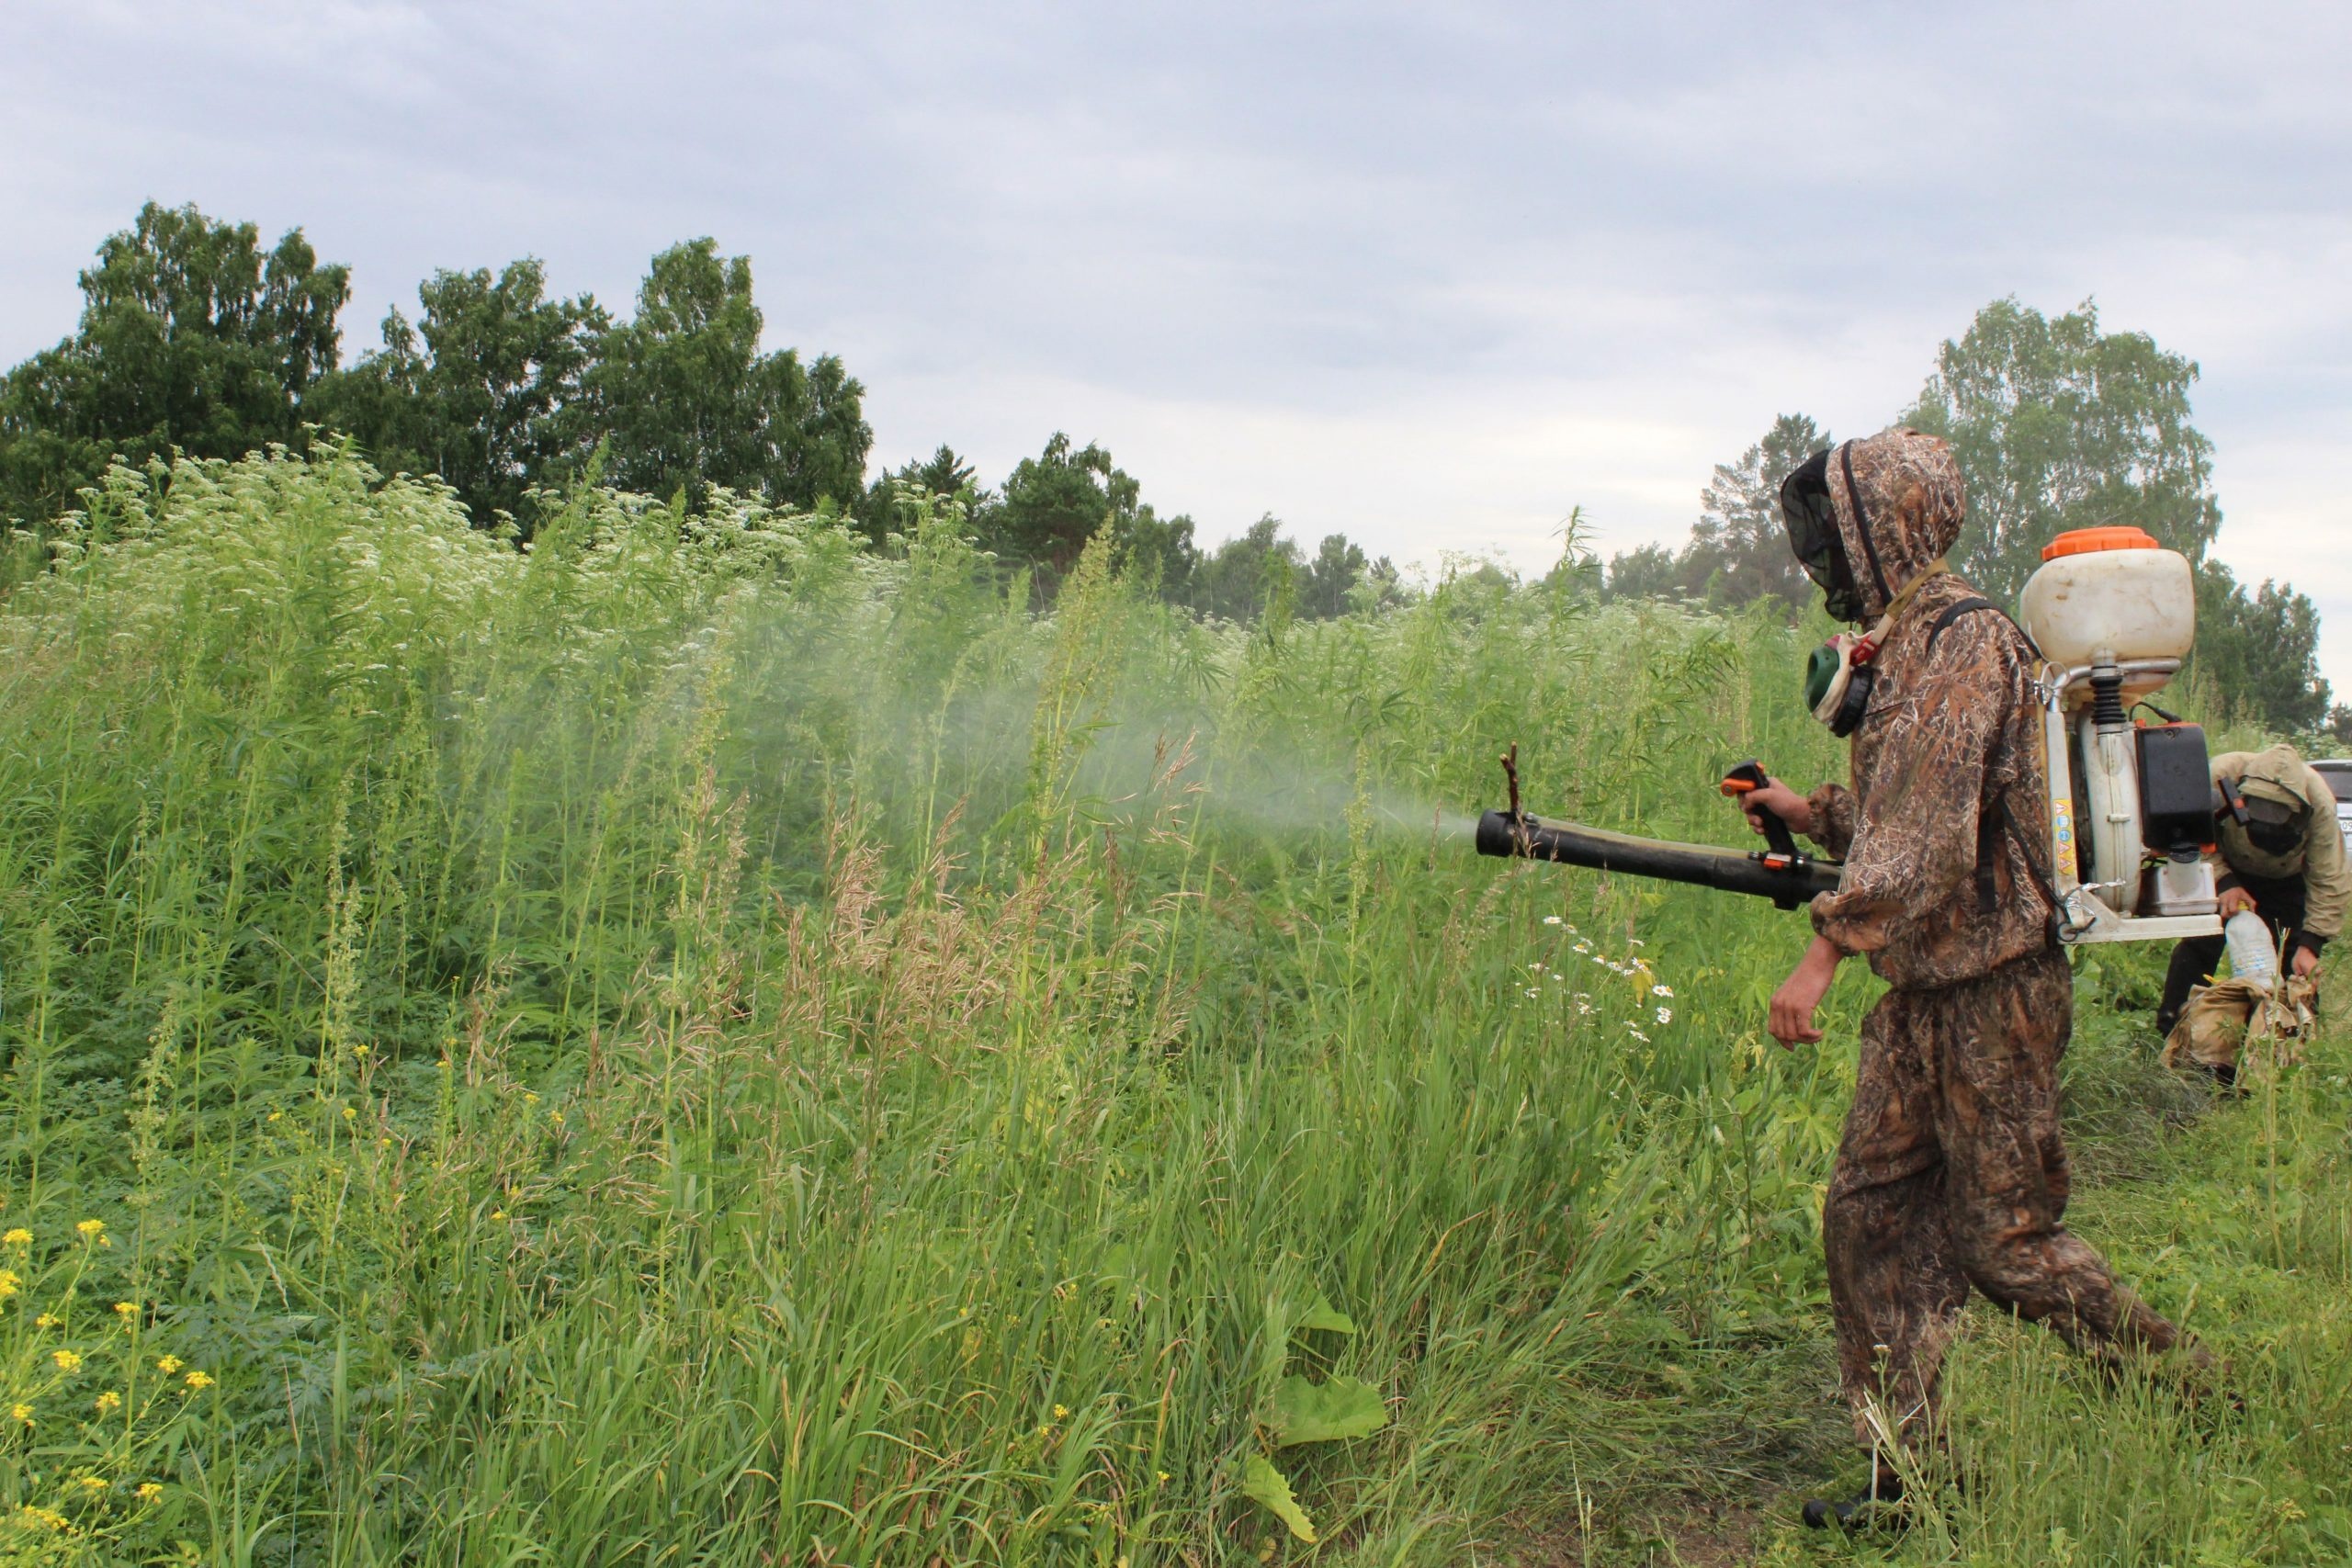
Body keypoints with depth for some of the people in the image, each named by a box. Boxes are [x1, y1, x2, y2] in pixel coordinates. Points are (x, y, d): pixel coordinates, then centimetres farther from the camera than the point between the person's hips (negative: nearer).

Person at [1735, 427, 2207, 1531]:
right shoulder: (1899, 647, 14)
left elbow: (1931, 831, -26)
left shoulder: (1964, 642, -16)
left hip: (1991, 992, -9)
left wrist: (1825, 950, -29)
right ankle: (1904, 1470, 14)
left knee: (2007, 1241, -2)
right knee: (1871, 1217, 7)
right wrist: (1810, 813, 13)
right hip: (1923, 990, 10)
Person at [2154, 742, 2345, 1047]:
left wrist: (2310, 944, -30)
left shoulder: (2319, 803, -35)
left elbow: (2329, 881, -25)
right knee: (2199, 945, -12)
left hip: (2287, 883, 0)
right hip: (2227, 870, 0)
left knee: (2289, 962, -11)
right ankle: (2170, 1033, -5)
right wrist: (2224, 882, -35)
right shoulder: (2219, 777, -38)